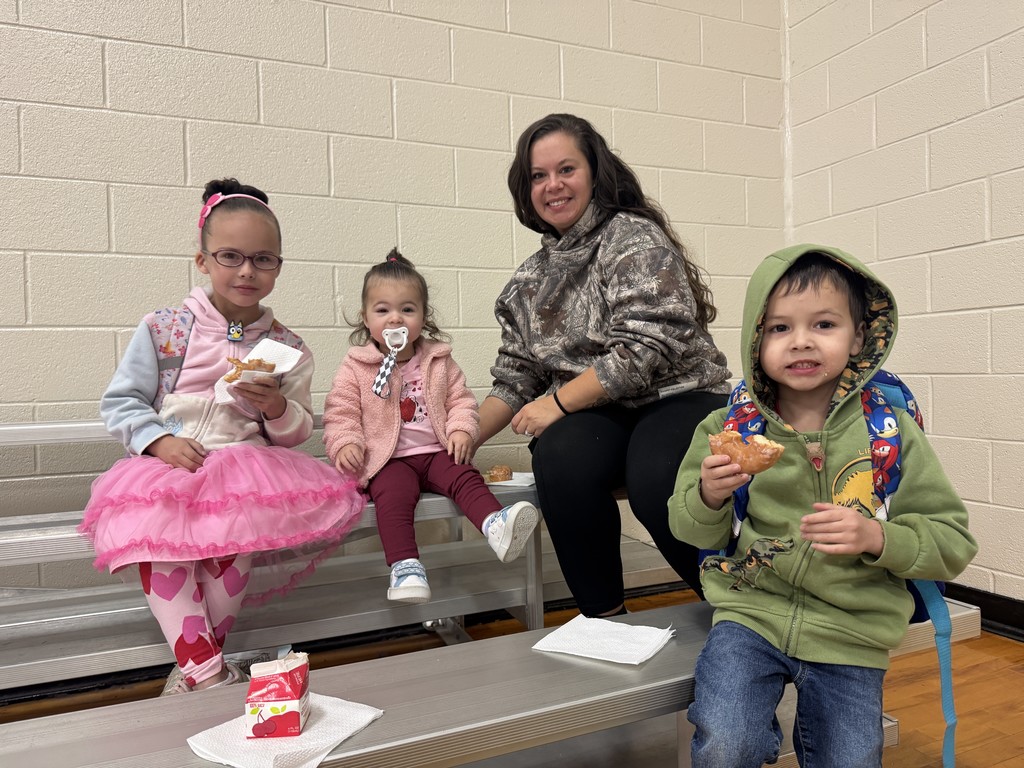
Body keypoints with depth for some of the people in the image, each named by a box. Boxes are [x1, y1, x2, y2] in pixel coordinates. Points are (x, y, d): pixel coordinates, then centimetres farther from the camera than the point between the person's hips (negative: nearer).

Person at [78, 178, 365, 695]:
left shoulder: (287, 349, 8)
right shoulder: (163, 329, 5)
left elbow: (297, 434, 10)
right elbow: (120, 402, 7)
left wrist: (276, 406, -12)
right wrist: (158, 440, -12)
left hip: (248, 465, 1)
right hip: (168, 465, 0)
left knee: (237, 529, -31)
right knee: (156, 532, -31)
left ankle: (192, 661, -11)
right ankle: (206, 670, -21)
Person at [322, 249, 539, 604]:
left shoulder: (439, 361, 11)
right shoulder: (355, 368, 4)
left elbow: (460, 400, 11)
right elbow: (340, 413, 2)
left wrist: (461, 430, -8)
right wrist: (344, 443, -16)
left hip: (437, 451, 3)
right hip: (388, 459, -2)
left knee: (466, 478, -25)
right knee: (393, 494, -31)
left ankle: (496, 526, -44)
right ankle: (404, 566, -40)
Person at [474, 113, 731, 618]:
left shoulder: (634, 236, -4)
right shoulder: (528, 282, 15)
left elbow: (644, 349, -16)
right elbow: (515, 382, 16)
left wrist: (559, 401, -14)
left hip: (678, 398, -3)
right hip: (593, 419, 4)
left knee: (655, 480, -35)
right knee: (562, 459, -31)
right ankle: (604, 617, -12)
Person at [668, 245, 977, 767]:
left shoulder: (892, 429, -4)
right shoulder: (728, 428, -4)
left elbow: (953, 541, -1)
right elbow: (692, 532, 3)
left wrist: (877, 537, -20)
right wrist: (708, 497, -19)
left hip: (852, 633, 1)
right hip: (752, 611, -1)